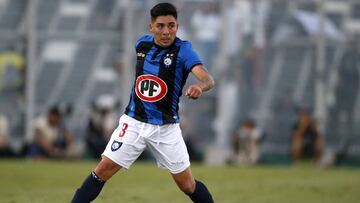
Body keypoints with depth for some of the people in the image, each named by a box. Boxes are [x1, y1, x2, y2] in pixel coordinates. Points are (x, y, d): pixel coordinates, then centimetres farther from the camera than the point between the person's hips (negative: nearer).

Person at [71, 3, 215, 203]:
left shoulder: (183, 50, -15)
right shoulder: (142, 44, -1)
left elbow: (208, 79, -32)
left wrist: (199, 86, -53)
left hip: (166, 128, -2)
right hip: (134, 122, 3)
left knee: (188, 186, 2)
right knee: (103, 170, -7)